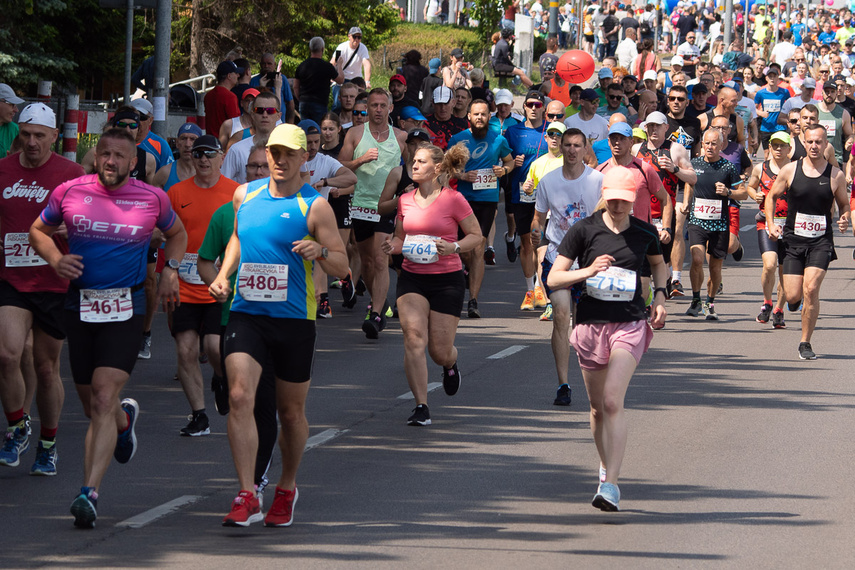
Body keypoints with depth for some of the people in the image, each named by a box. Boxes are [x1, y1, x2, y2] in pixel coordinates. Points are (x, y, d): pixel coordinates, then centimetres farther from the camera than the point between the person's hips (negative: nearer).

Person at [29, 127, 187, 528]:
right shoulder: (70, 192, 1)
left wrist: (170, 270, 6)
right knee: (92, 405, 13)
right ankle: (125, 419, 51)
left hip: (126, 309, -2)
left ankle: (89, 492, -22)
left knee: (104, 398, -17)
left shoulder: (152, 199, 2)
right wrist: (55, 258, -5)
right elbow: (38, 231, 15)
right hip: (80, 305, 3)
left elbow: (176, 233, 22)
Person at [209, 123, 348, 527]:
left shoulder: (314, 206, -4)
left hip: (293, 317, -2)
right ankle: (247, 497, -18)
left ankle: (287, 488, 33)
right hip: (246, 312, 2)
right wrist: (223, 274, 11)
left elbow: (342, 267, -4)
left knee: (291, 411, 9)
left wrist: (320, 251, -25)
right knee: (240, 397, -16)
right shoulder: (245, 195, 8)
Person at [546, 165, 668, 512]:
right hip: (590, 324, 2)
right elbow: (553, 279, -3)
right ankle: (607, 467, 35)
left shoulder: (645, 233, 3)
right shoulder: (584, 230, -3)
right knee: (597, 407, 11)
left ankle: (610, 485, -20)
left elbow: (658, 263, 26)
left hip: (630, 324, -1)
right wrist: (587, 271, -20)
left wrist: (659, 296, 9)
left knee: (612, 401, -17)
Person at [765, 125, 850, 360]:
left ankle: (805, 343, -2)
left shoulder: (836, 175, 0)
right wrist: (771, 224, -2)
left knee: (811, 290, -17)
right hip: (793, 240, 1)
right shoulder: (789, 170, -1)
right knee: (793, 296, -4)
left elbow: (844, 205, 12)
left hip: (821, 241, -1)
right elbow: (771, 197, 11)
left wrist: (844, 219, -9)